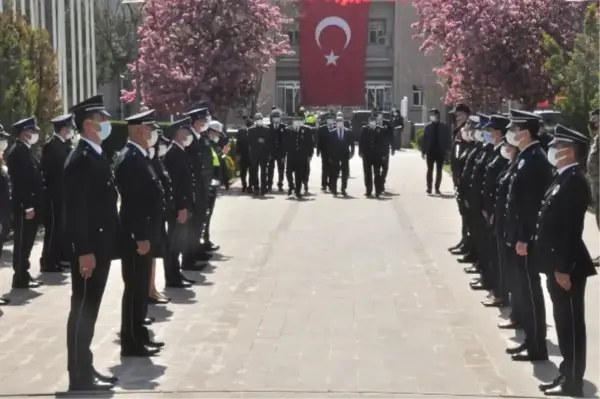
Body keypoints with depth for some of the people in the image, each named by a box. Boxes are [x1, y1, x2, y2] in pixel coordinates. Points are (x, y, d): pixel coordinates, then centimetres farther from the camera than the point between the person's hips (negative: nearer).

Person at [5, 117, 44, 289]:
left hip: (28, 204, 10)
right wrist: (27, 207, -22)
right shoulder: (19, 151, -16)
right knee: (23, 242, -3)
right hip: (25, 206, -10)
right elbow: (20, 181, -21)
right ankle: (21, 278, 3)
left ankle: (22, 275, 21)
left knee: (25, 242, 14)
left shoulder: (22, 150, 15)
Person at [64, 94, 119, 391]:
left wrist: (105, 246, 16)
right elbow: (76, 210, -21)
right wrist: (84, 251, -23)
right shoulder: (80, 159, -17)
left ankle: (85, 369, 24)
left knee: (89, 311, 15)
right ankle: (79, 376, 6)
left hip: (100, 246, 10)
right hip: (88, 250, -10)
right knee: (82, 311, -2)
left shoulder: (97, 156, 13)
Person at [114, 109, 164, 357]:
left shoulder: (138, 157, 13)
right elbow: (131, 201, -23)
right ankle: (131, 343, 6)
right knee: (135, 288, -2)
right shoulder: (129, 159, -18)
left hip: (144, 233, 10)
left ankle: (139, 335, 26)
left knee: (141, 288, 16)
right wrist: (140, 237, -23)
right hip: (136, 236, -10)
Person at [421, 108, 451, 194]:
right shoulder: (428, 126, -1)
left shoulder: (444, 126, -2)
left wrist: (447, 150, -5)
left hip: (440, 151, 0)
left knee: (439, 170, 6)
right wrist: (423, 151, -4)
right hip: (430, 151, 0)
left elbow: (447, 139, 0)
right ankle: (429, 187, 6)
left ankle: (437, 188, 11)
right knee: (430, 170, 4)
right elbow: (424, 139, 0)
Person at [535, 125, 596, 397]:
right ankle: (567, 375, 24)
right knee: (564, 321, 15)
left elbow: (571, 229, -22)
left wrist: (564, 268, -22)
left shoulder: (574, 182, -18)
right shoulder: (563, 178, 12)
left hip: (568, 266, -10)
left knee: (571, 323, -1)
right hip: (557, 263, 10)